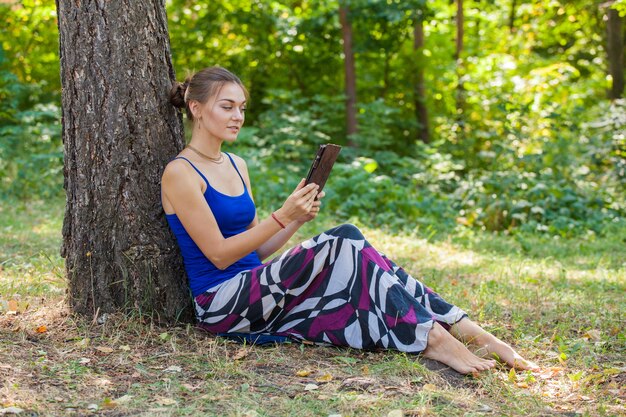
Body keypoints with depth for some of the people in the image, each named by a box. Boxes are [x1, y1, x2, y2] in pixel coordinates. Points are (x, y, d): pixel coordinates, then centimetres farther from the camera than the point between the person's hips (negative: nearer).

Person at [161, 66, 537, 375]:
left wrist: (298, 219, -1)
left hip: (254, 290, 7)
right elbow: (219, 253, -14)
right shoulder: (181, 173, -9)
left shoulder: (236, 166, 16)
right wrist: (283, 216, -19)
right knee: (344, 241, -24)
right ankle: (429, 338, -26)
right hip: (221, 303, -7)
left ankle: (468, 332, -23)